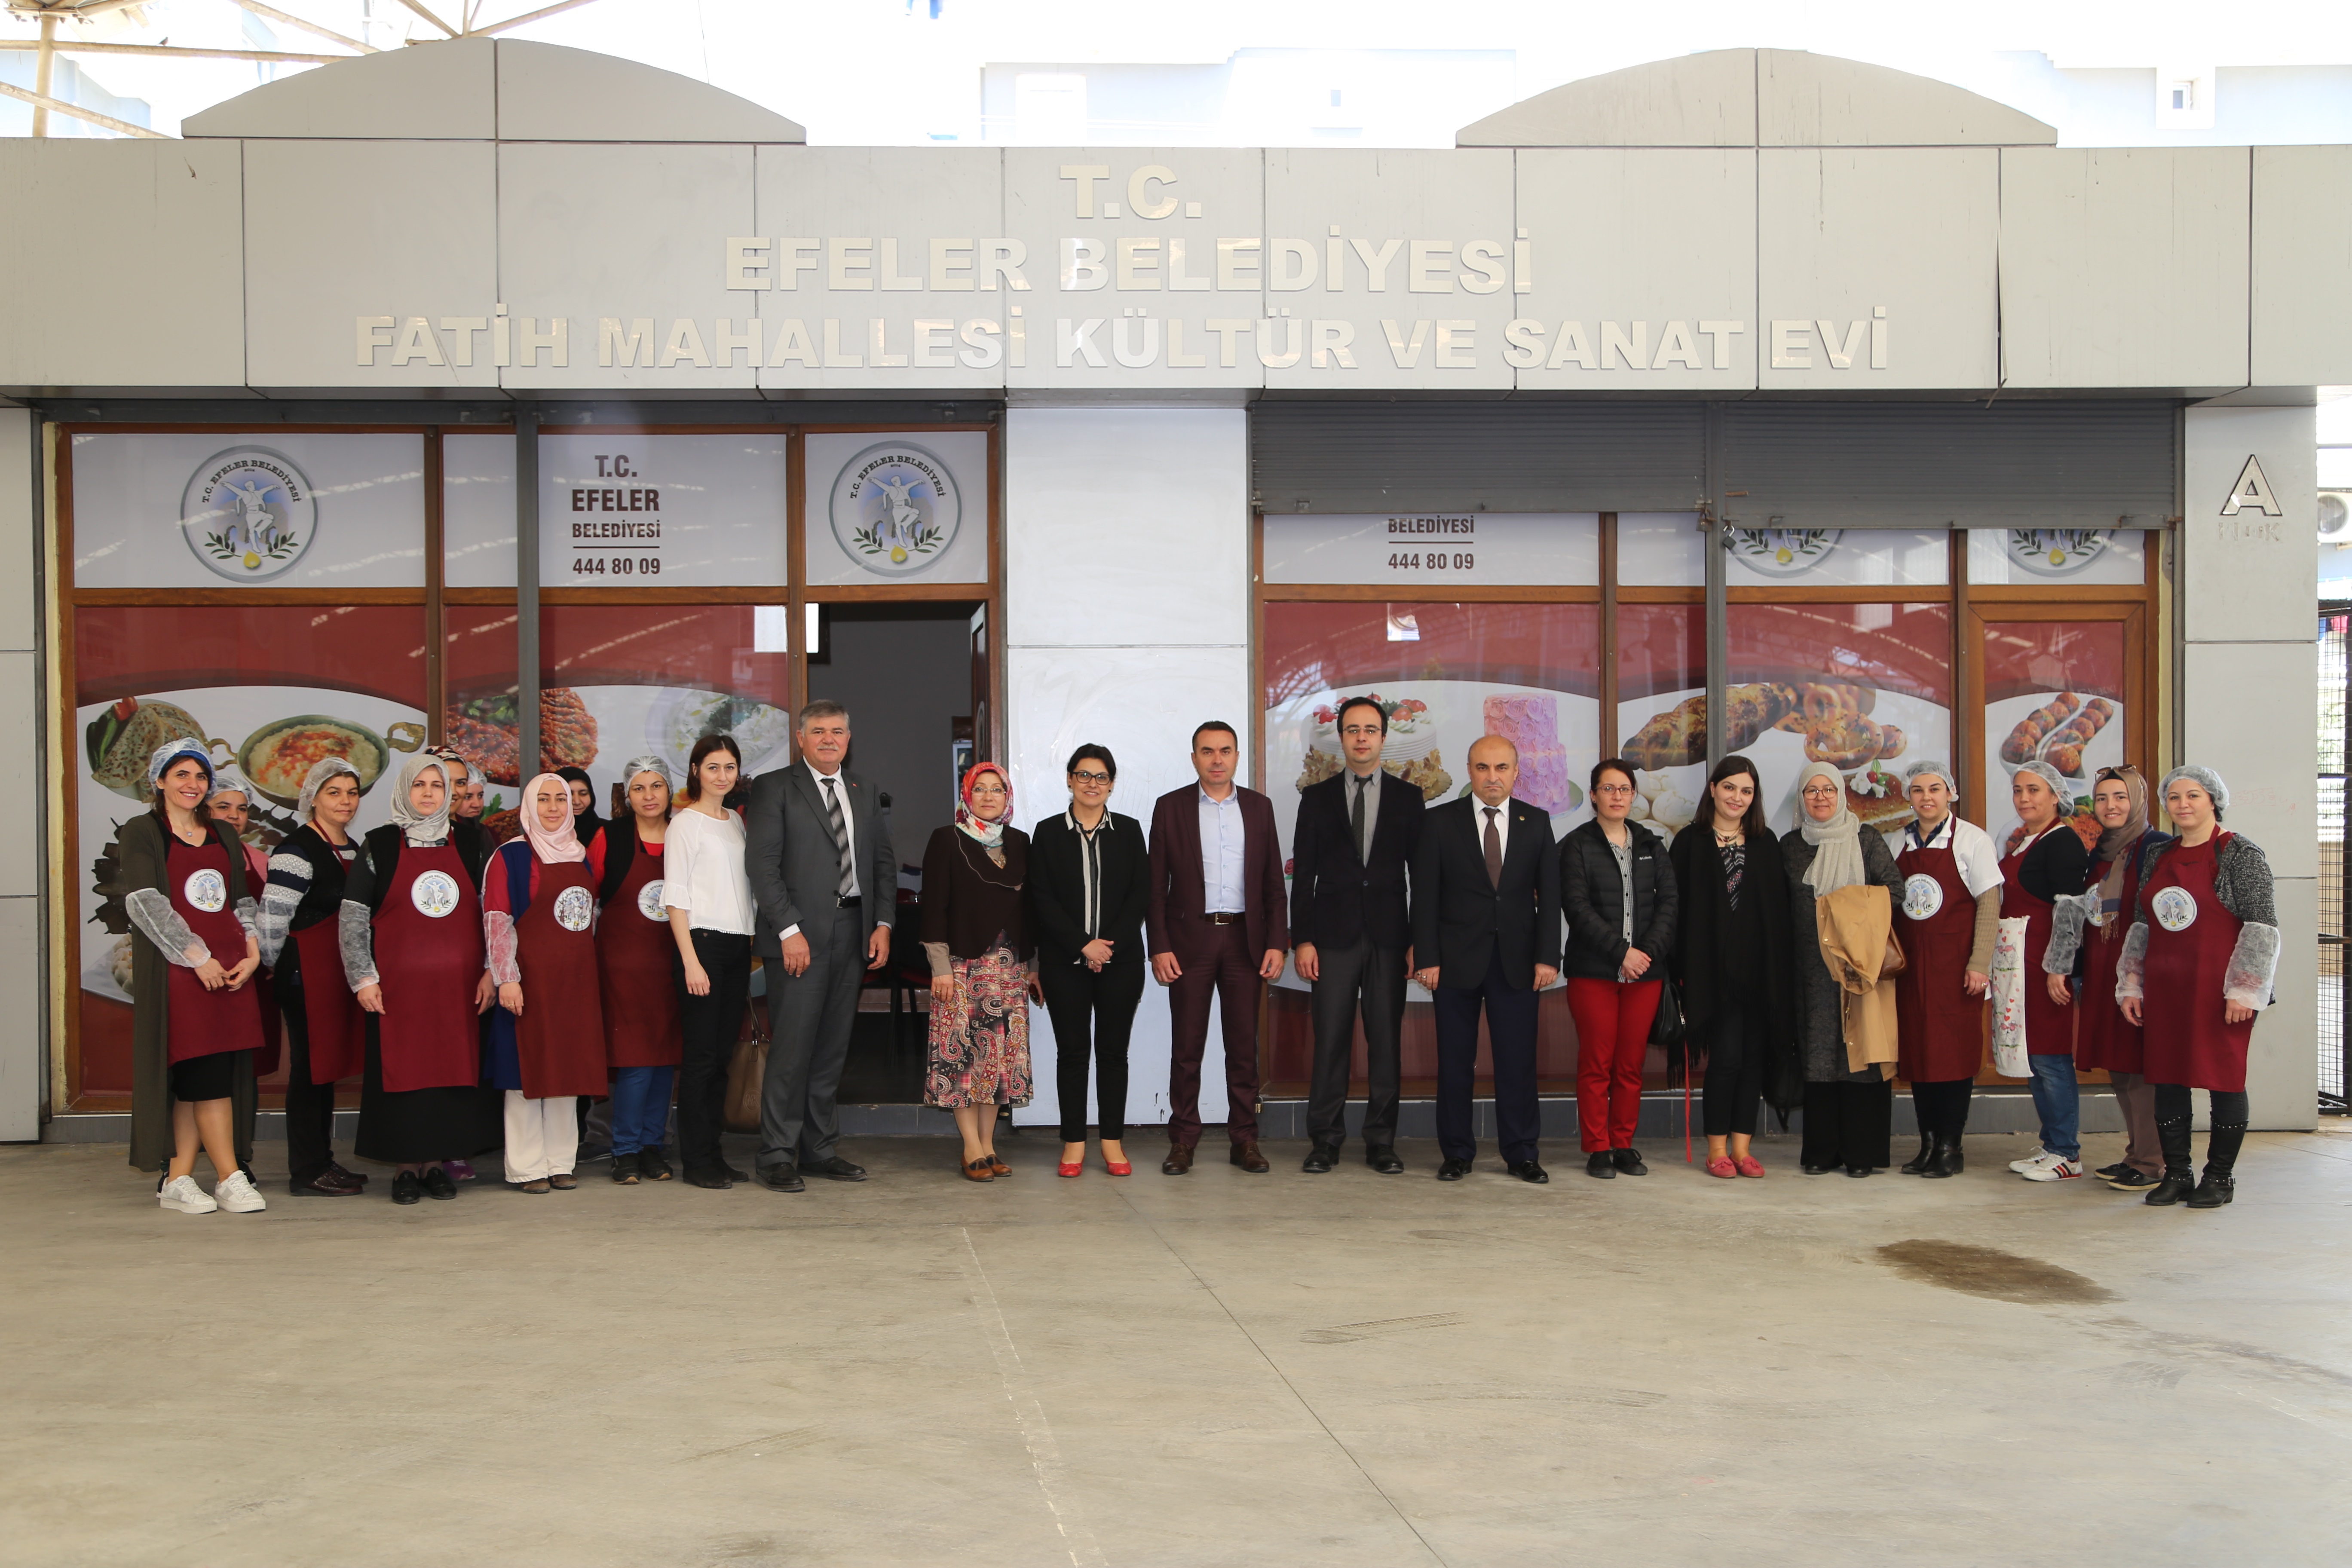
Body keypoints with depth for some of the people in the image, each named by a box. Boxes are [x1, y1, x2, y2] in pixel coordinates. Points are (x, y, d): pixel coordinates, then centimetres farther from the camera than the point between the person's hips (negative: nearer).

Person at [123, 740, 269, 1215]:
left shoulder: (222, 835, 19)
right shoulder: (142, 833, 2)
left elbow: (243, 900, 18)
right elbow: (145, 904, -8)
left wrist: (253, 952, 1)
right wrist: (197, 956, -14)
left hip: (230, 968, 5)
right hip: (177, 969, -5)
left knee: (195, 1079, 2)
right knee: (207, 1075, -8)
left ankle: (178, 1179, 6)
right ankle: (230, 1179, -4)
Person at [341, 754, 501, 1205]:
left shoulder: (465, 847, 11)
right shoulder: (380, 845, 4)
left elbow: (488, 915, 13)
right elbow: (352, 916, 2)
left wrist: (489, 971, 4)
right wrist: (363, 978, -5)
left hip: (457, 986, 2)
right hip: (398, 985, -2)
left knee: (454, 1069, 1)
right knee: (401, 1071, -2)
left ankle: (438, 1163, 10)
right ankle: (406, 1166, 7)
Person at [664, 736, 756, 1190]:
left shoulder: (736, 822, 17)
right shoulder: (686, 823, -3)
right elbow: (676, 897, -8)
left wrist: (750, 953, 12)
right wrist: (691, 961, -15)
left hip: (738, 945, 7)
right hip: (701, 941, -6)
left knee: (723, 1054, 8)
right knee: (701, 1055, -5)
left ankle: (713, 1155, 14)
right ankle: (697, 1161, 1)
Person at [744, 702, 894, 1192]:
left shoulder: (862, 793, 17)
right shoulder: (774, 788, 0)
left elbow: (883, 861, 17)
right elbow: (762, 863, -8)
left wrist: (883, 923, 4)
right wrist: (789, 930, -15)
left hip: (853, 931, 5)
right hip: (800, 934, -5)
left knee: (832, 1047, 9)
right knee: (793, 1046, -7)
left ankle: (821, 1148, 16)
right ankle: (778, 1156, 0)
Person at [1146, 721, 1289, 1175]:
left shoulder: (1259, 807, 9)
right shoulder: (1170, 807, 3)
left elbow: (1274, 883, 9)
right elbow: (1156, 886, 1)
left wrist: (1277, 943, 0)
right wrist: (1159, 947, -7)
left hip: (1245, 939, 2)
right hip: (1190, 938, -2)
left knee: (1244, 1044, 5)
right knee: (1186, 1044, 1)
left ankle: (1245, 1139, 12)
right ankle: (1183, 1141, 9)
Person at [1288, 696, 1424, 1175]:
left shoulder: (1408, 797, 8)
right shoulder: (1317, 798, 8)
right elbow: (1303, 874, 5)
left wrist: (1419, 939, -1)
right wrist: (1302, 939, -3)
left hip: (1389, 936, 0)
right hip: (1334, 935, 0)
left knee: (1386, 1040, 2)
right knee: (1330, 1040, 0)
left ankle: (1381, 1142, 10)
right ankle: (1326, 1141, 8)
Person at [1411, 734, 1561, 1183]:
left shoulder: (1536, 823, 8)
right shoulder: (1441, 822, 2)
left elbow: (1549, 895, 6)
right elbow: (1425, 895, -1)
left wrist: (1548, 956, -3)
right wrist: (1427, 958, -8)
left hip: (1517, 960, 1)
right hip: (1457, 959, -1)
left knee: (1518, 1060, 1)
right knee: (1455, 1061, 4)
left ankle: (1521, 1153, 12)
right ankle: (1457, 1153, 14)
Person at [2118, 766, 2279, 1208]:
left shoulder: (2241, 854, -5)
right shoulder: (2157, 856, 12)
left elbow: (2262, 926, -9)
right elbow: (2142, 925, 16)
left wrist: (2244, 989, -13)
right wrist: (2131, 985, 12)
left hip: (2217, 987, -5)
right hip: (2164, 988, 6)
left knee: (2224, 1076, 1)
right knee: (2167, 1079, 6)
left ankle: (2220, 1176, 11)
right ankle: (2176, 1173, 15)